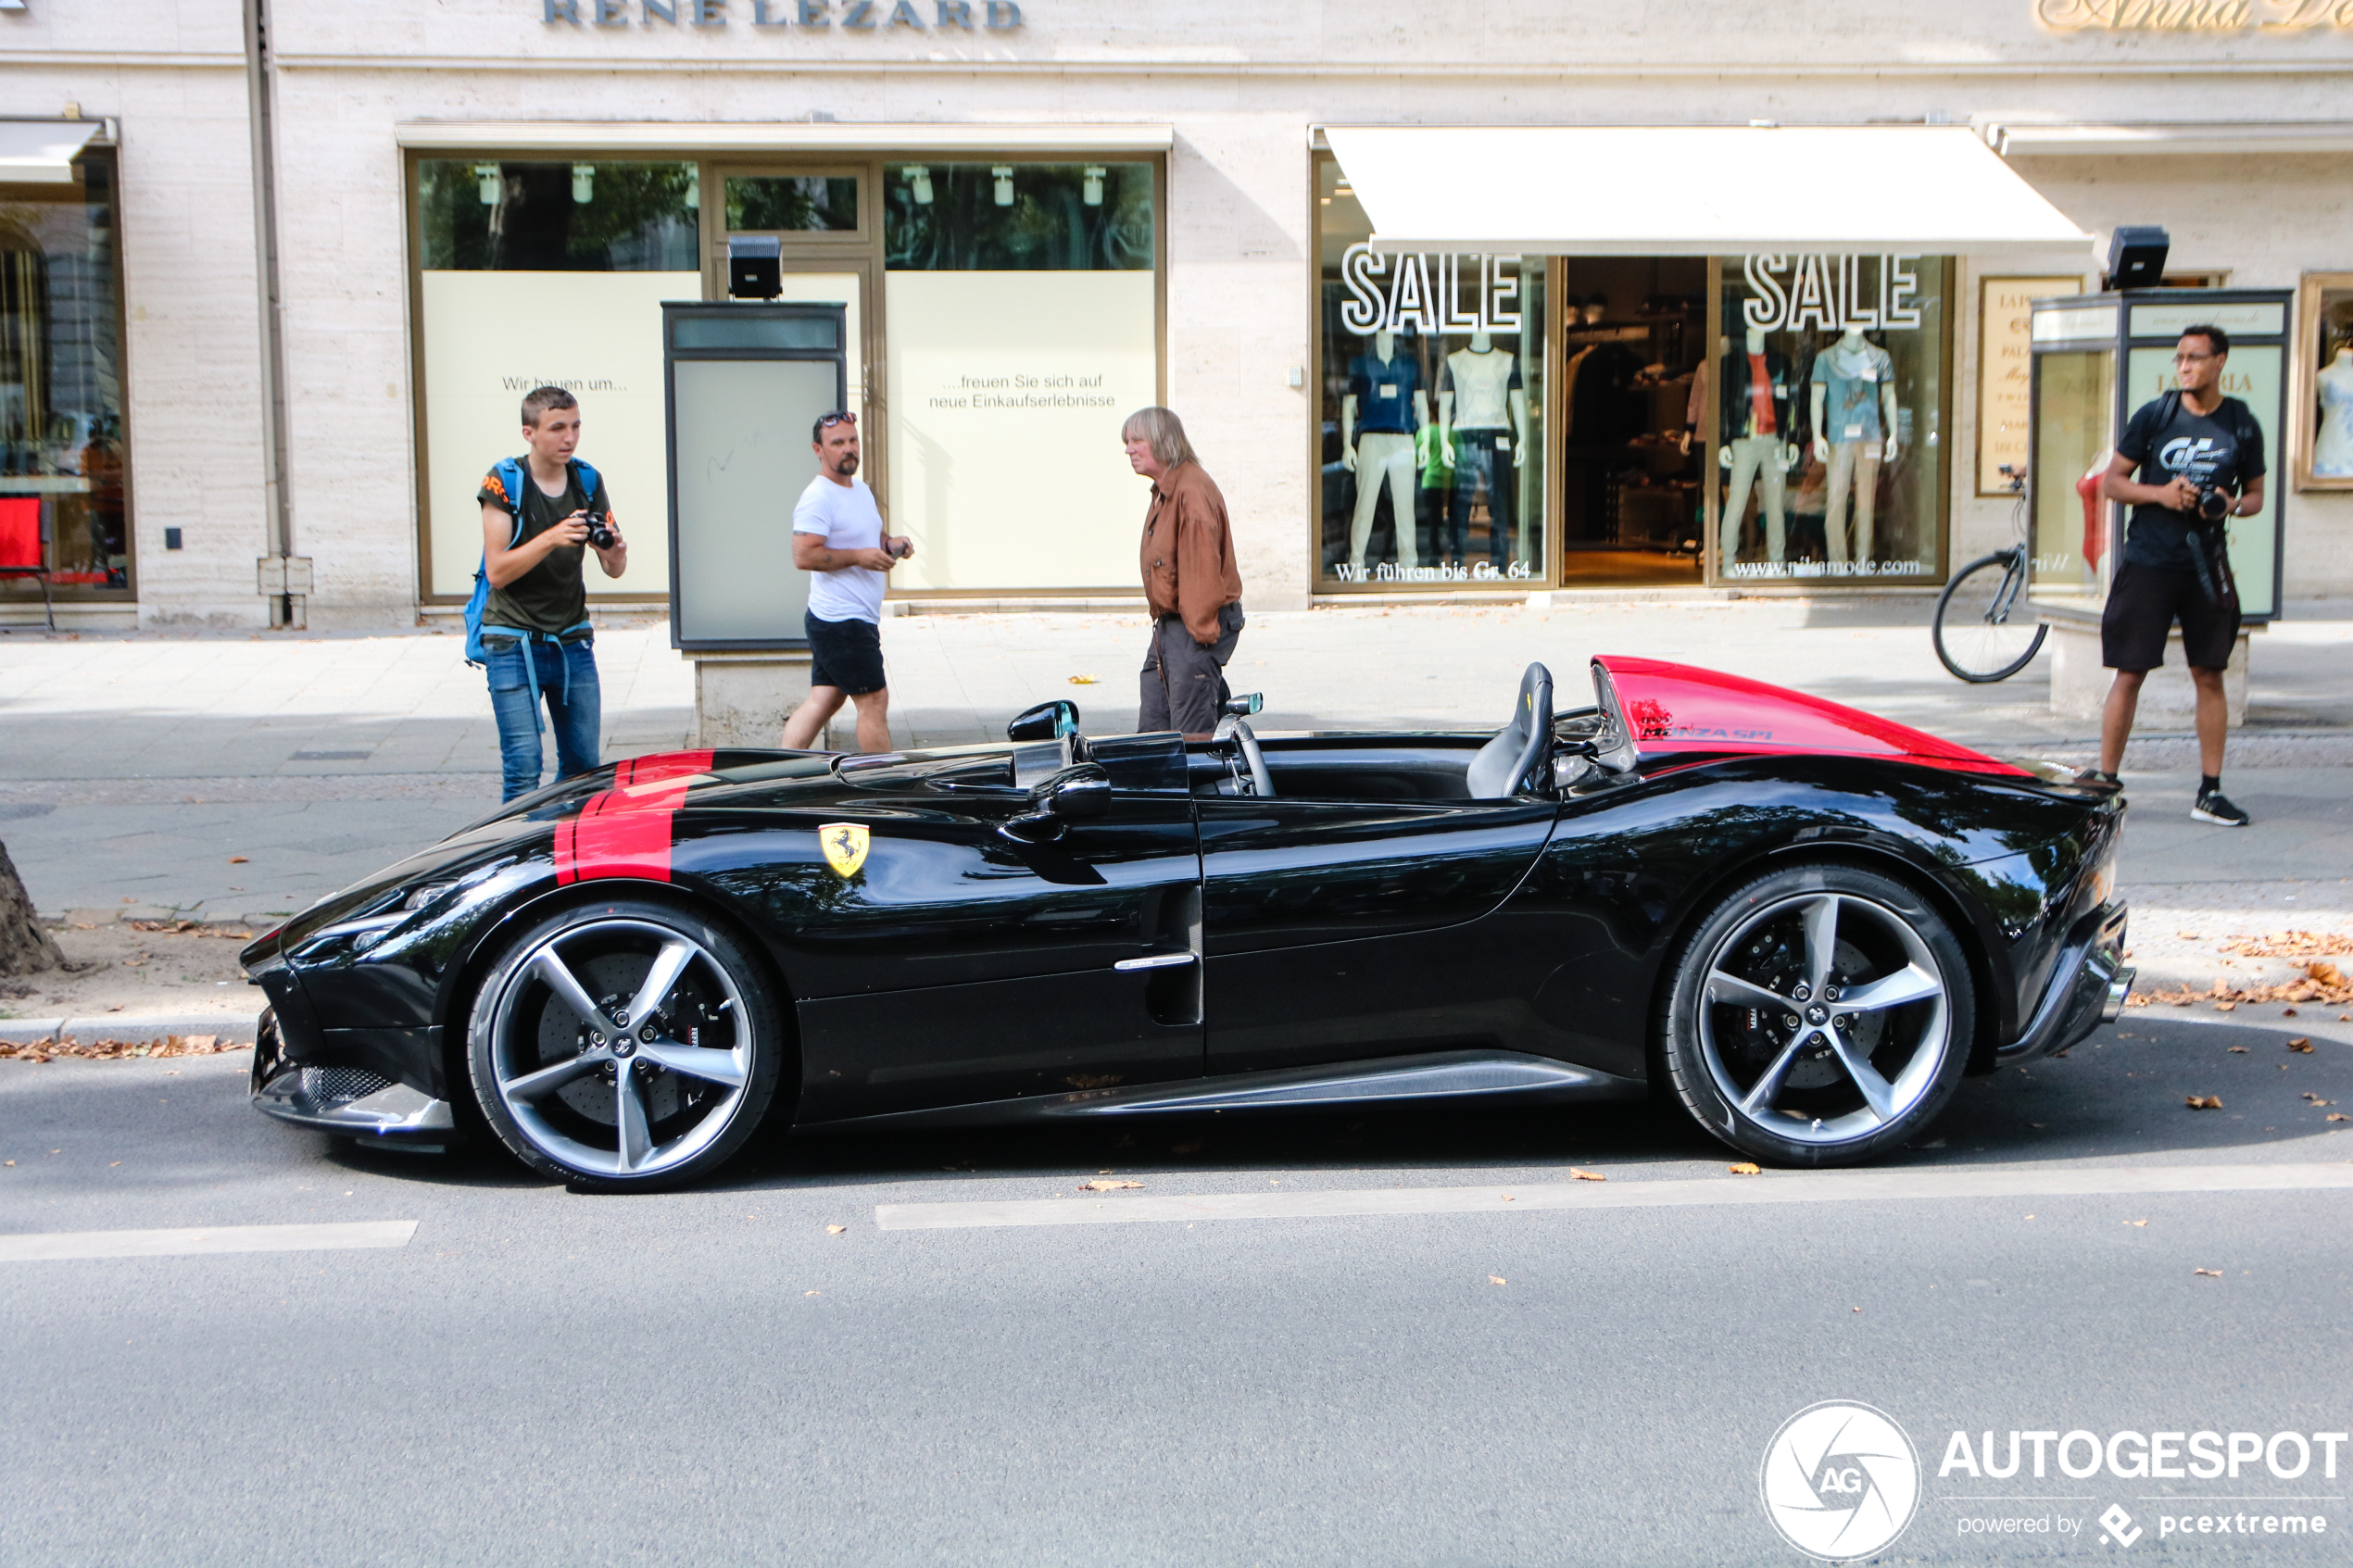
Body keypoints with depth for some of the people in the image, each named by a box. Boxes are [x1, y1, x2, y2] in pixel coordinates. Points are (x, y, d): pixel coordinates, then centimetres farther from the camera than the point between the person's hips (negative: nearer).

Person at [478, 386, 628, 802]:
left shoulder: (587, 481, 5)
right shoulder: (504, 483, -7)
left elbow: (615, 569, 5)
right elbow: (497, 572, -13)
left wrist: (614, 550, -19)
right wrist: (551, 538, -27)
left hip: (573, 641, 4)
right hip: (514, 641, -4)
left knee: (584, 765, 6)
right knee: (523, 770, -9)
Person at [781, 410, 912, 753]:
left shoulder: (861, 489, 15)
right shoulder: (818, 498, -16)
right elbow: (804, 556, -24)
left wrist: (890, 542, 8)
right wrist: (859, 556, -22)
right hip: (842, 623, -10)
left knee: (823, 700, 11)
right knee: (874, 700, -2)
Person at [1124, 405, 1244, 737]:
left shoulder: (1192, 491, -18)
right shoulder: (1162, 492, 16)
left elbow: (1203, 566, -22)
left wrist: (1199, 631, -22)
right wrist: (1163, 626, 19)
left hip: (1197, 627, -11)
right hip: (1168, 625, 11)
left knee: (1192, 734, -7)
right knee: (1152, 728, 12)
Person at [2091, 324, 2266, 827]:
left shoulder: (2242, 425, 5)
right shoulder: (2153, 416, 0)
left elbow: (2255, 494, 14)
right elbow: (2112, 481, 4)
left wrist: (2234, 505, -9)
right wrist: (2159, 494, -14)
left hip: (2206, 565, 2)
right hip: (2147, 563, -2)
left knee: (2209, 675, 4)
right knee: (2130, 673, -2)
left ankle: (2210, 792, 10)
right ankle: (2105, 779, 6)